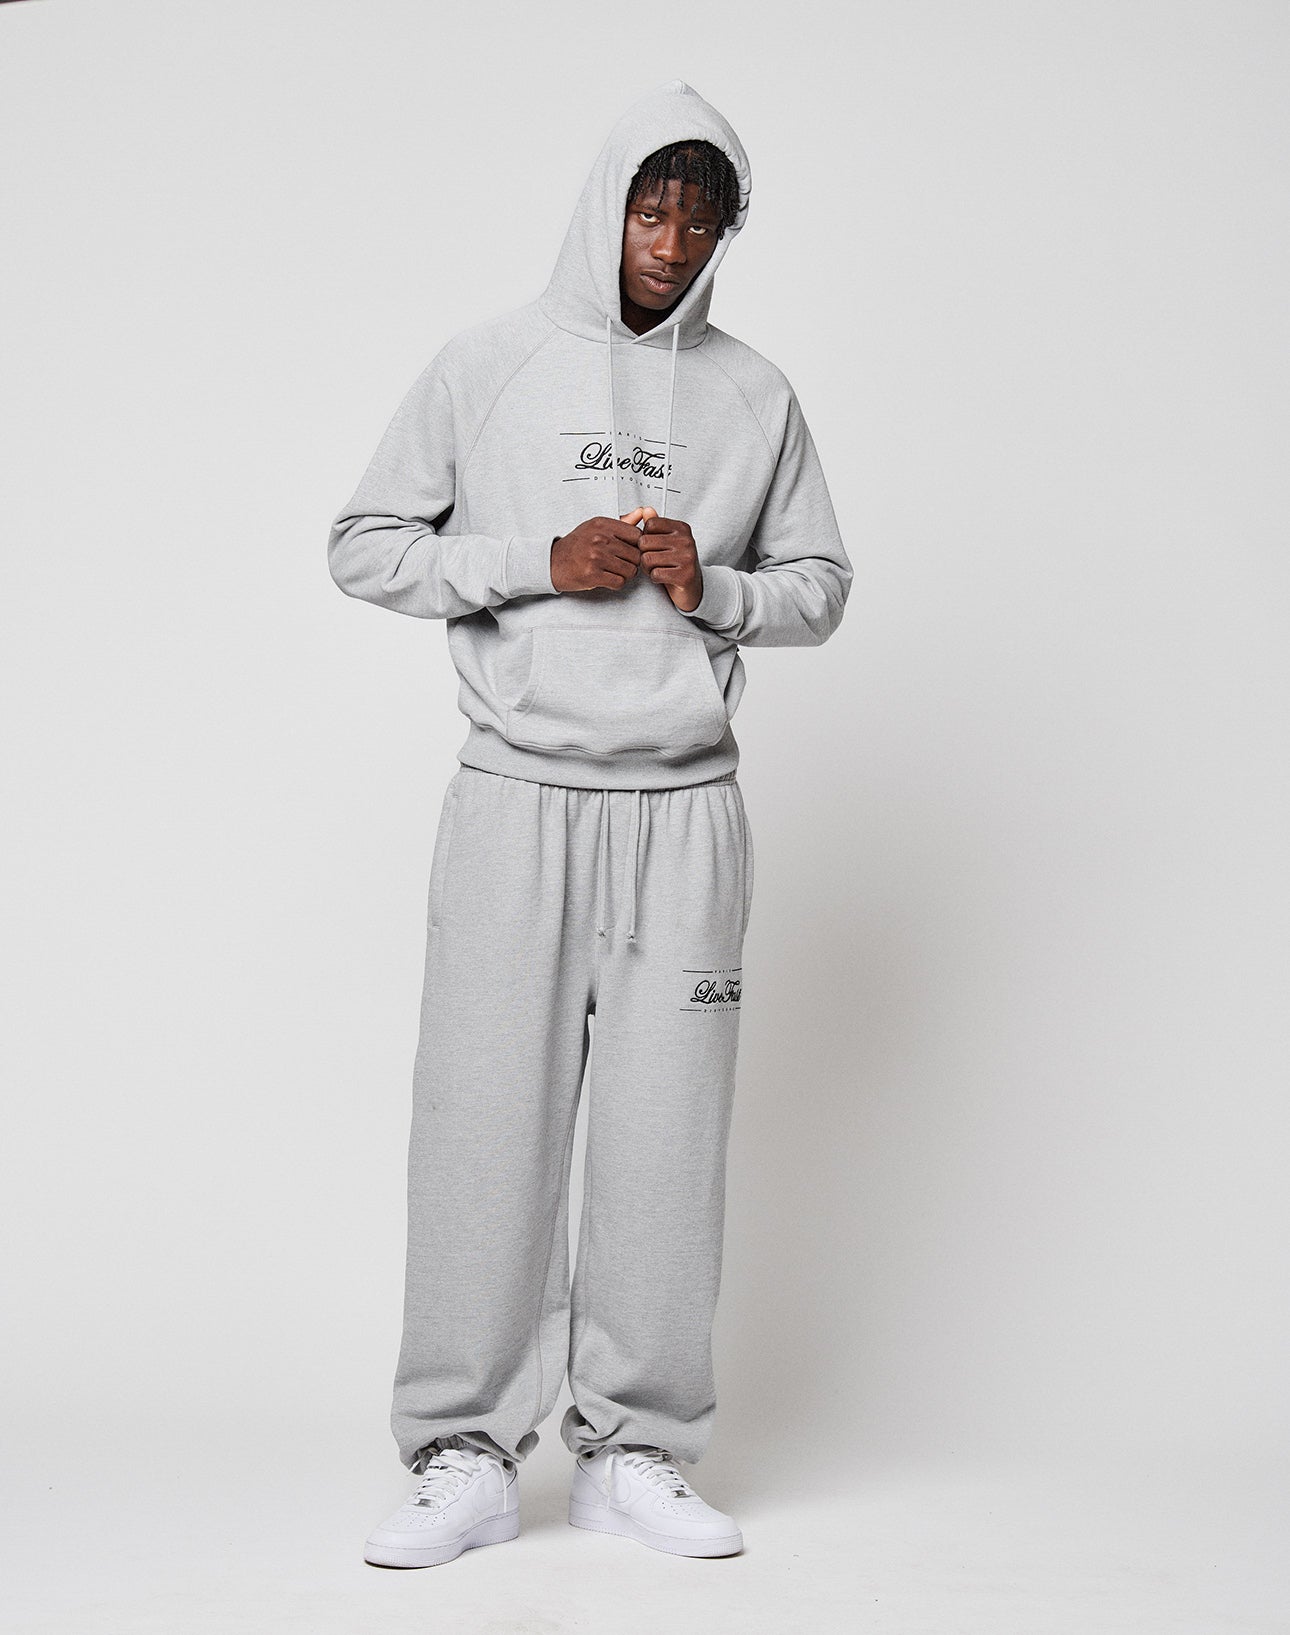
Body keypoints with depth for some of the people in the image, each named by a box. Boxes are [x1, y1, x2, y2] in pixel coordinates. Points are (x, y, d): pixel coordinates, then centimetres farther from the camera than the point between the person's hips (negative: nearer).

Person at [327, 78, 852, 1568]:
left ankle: (636, 1452, 13)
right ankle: (466, 1456, 8)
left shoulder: (753, 395, 11)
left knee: (666, 1139, 2)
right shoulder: (486, 367, 5)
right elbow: (365, 545, 5)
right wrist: (541, 562, -8)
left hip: (684, 809, 2)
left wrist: (709, 589, -6)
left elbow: (821, 586, 15)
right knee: (486, 1124, -3)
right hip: (515, 801, -1)